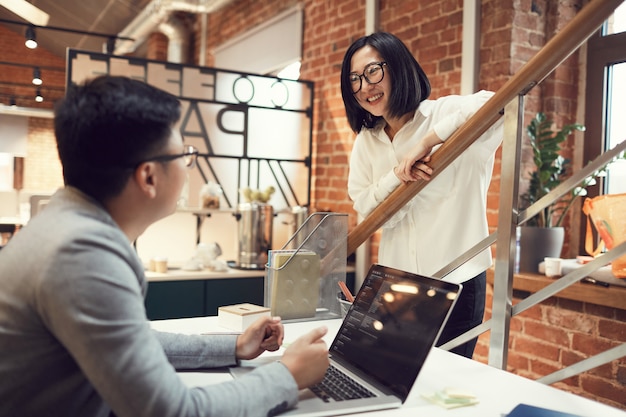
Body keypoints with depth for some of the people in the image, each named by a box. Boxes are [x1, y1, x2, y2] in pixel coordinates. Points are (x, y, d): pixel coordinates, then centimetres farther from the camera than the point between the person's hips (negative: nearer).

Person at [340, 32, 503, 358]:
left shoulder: (446, 114, -8)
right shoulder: (365, 142, 7)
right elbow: (365, 210, 0)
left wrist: (428, 141, -26)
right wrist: (399, 175, -17)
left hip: (456, 282, -4)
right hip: (396, 284, 5)